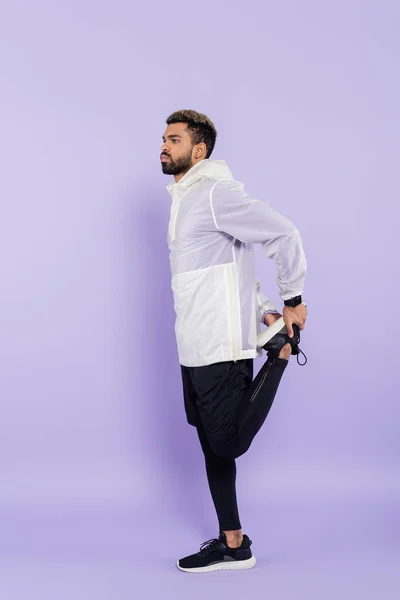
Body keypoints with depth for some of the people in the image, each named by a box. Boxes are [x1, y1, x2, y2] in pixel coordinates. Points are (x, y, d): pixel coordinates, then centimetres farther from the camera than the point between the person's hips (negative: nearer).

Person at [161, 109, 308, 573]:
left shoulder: (216, 192, -13)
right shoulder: (182, 199, 17)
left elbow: (284, 235, -18)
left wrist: (293, 302, -9)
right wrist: (262, 309, 13)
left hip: (222, 346, -9)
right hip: (195, 348, 9)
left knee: (228, 444, -3)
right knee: (214, 448, 12)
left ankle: (281, 349, 11)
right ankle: (232, 545, 22)